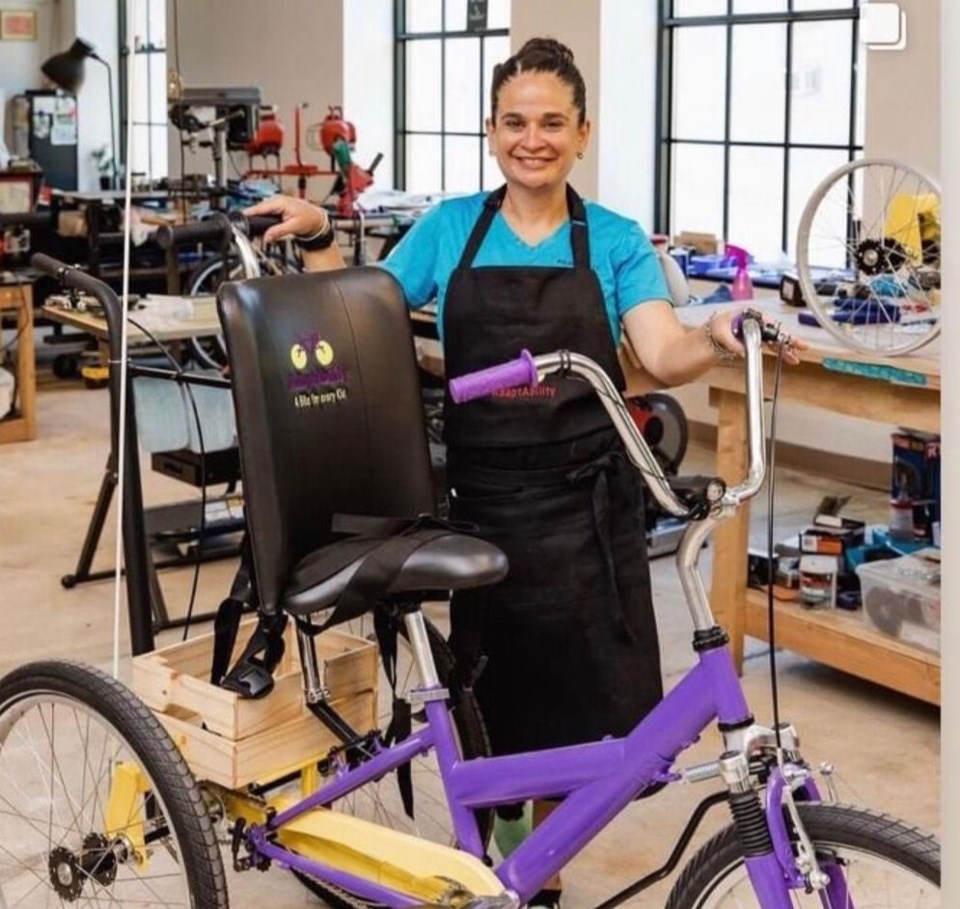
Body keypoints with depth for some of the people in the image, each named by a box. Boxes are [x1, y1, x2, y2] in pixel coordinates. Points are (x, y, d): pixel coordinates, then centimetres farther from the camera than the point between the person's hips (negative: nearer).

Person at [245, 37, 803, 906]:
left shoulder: (616, 242, 0)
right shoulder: (449, 229, 3)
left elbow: (664, 355, -14)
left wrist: (720, 338, -35)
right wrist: (318, 241, -9)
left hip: (584, 505, 0)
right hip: (482, 497, 1)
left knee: (569, 697, 7)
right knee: (488, 691, 10)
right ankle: (496, 818, 38)